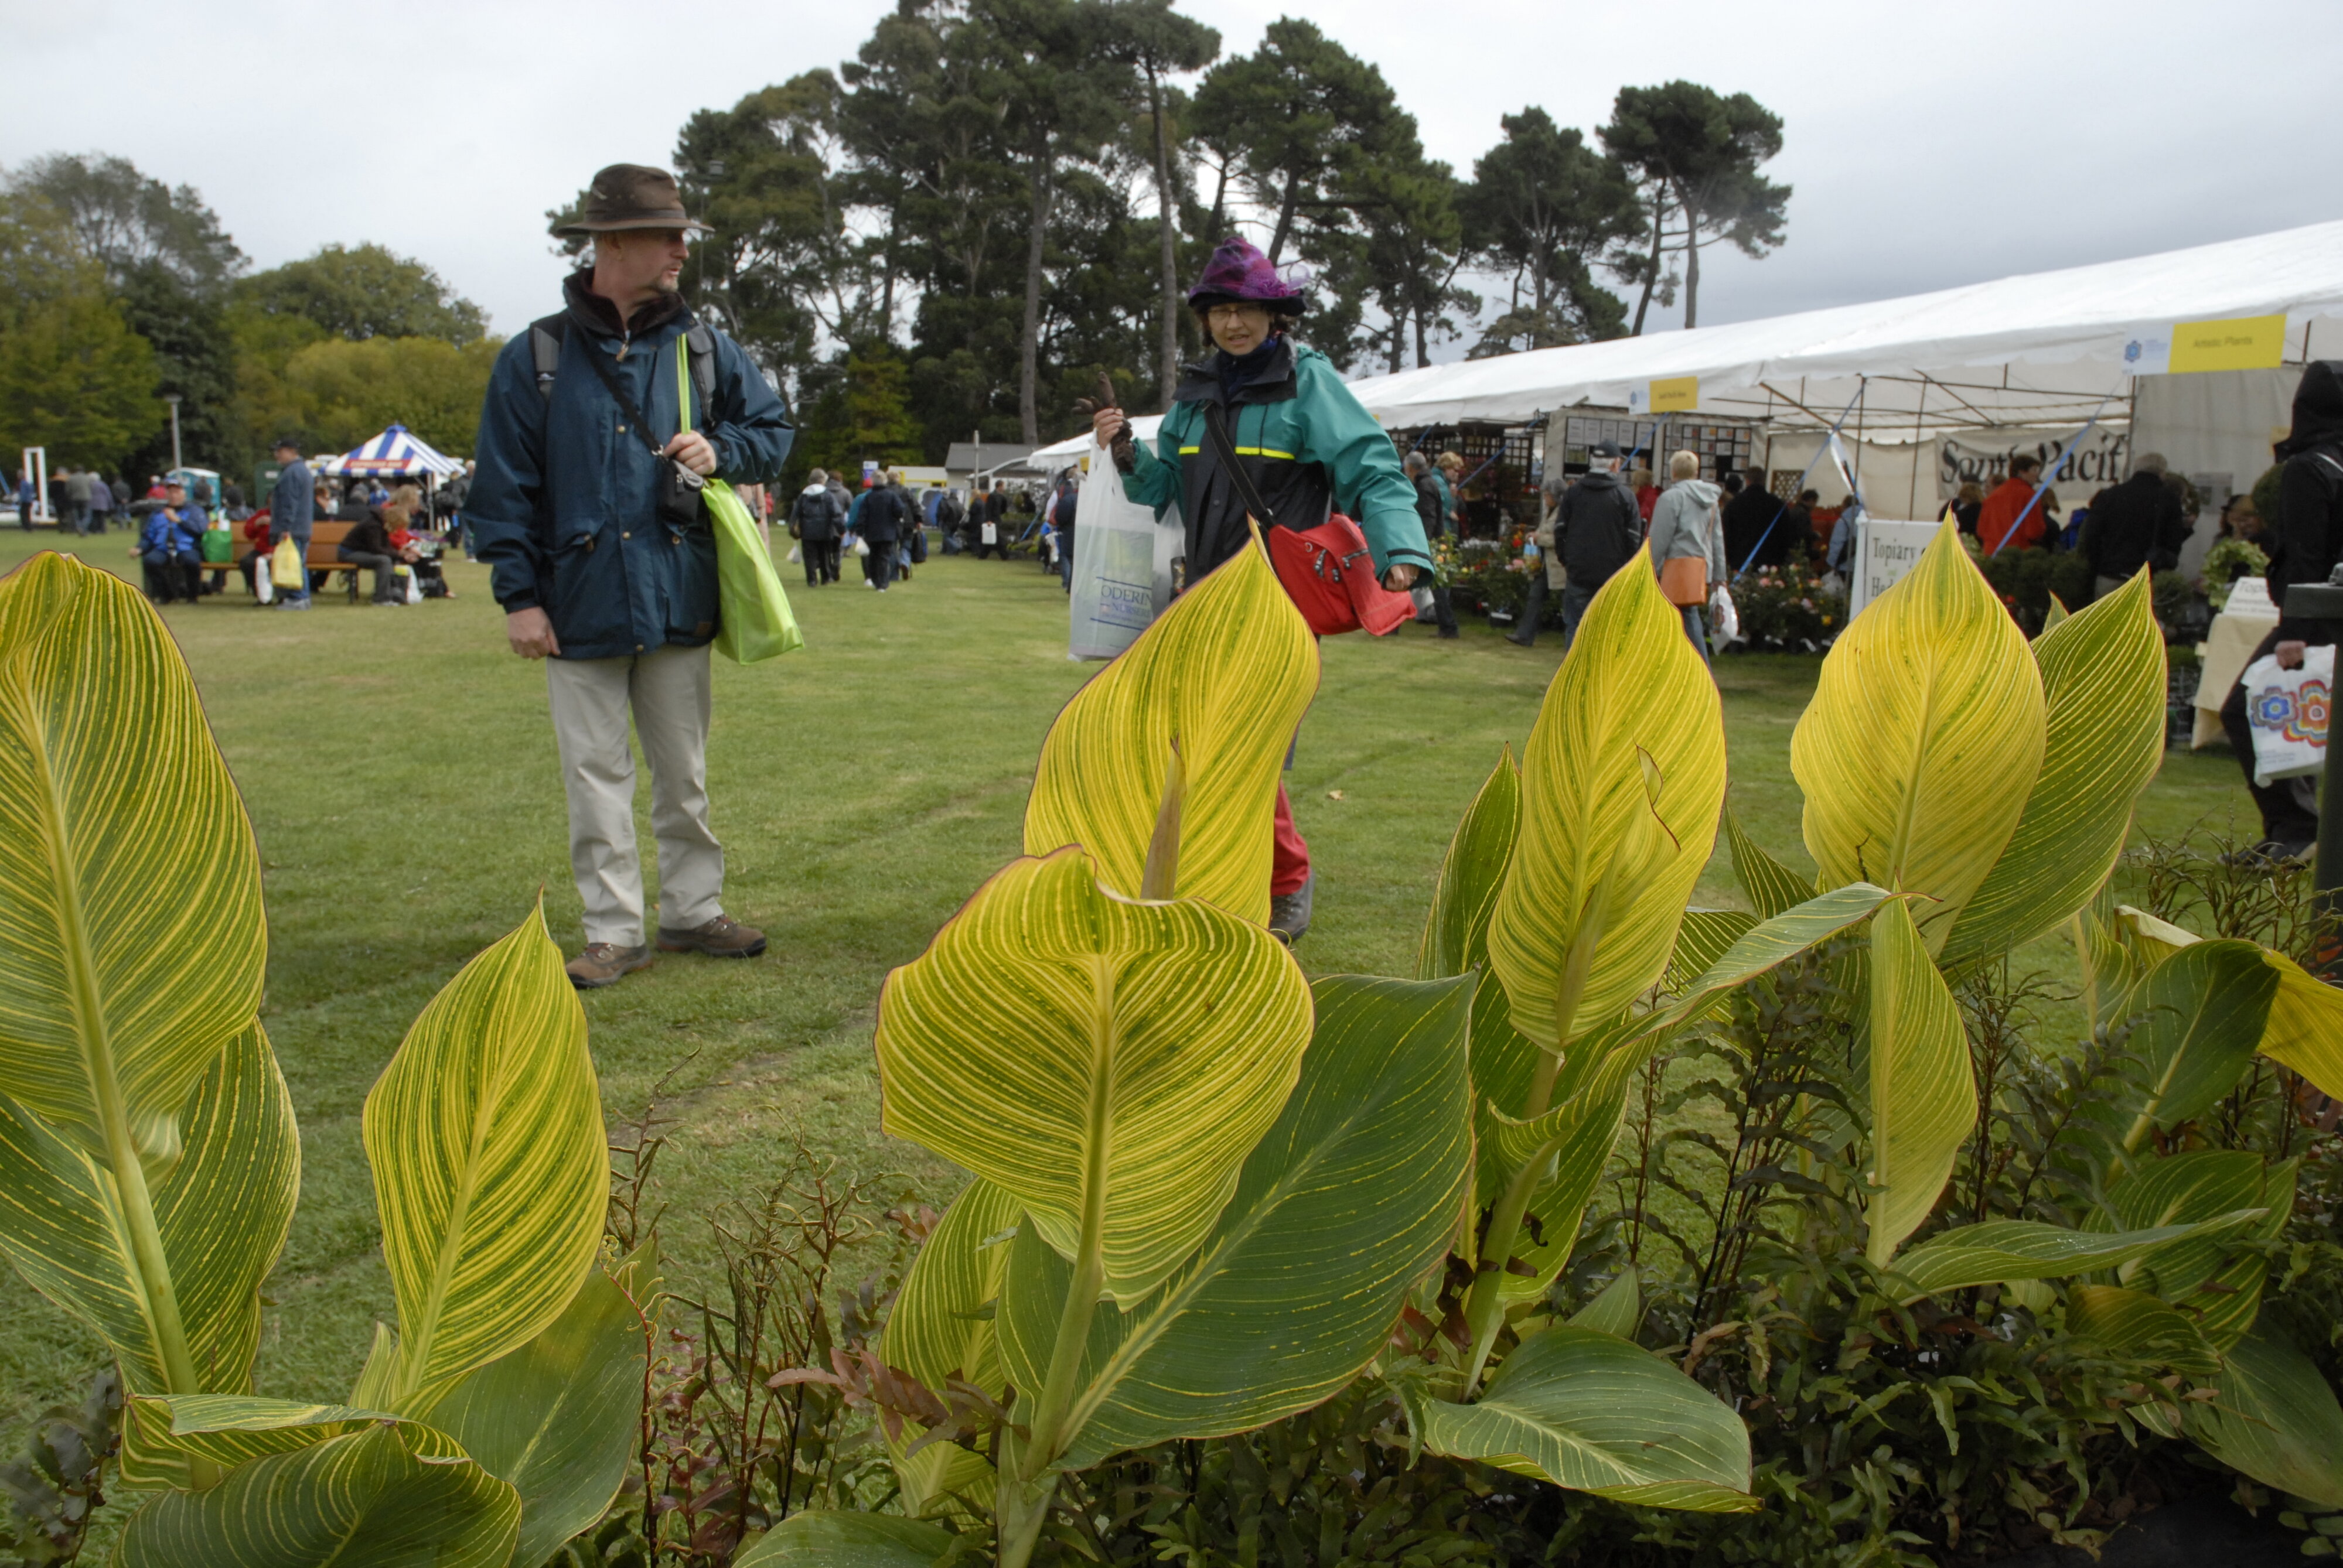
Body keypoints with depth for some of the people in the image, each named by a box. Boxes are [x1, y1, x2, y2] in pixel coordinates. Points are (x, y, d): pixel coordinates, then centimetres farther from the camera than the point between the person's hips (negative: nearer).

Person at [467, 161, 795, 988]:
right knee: (596, 777, 3)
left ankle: (693, 911, 25)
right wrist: (518, 594, -6)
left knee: (685, 772, 11)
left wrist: (721, 451, -5)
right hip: (581, 608, -2)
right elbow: (503, 486, 0)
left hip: (679, 601, 2)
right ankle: (614, 933, 12)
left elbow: (773, 429, 16)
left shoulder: (704, 349, 6)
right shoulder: (535, 357, 0)